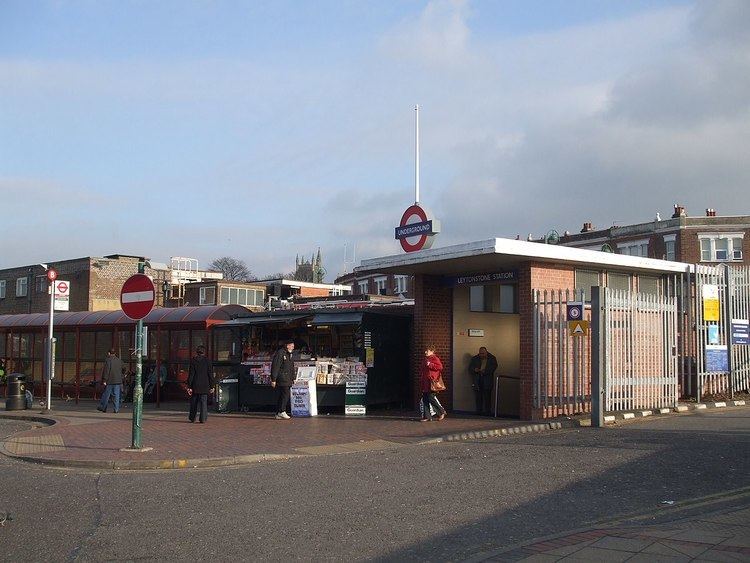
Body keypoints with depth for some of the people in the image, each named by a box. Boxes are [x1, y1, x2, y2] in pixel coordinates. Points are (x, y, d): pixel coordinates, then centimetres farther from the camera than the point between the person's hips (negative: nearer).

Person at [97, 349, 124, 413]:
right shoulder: (119, 361, 10)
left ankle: (103, 408, 14)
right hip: (118, 381, 5)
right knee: (116, 395, 4)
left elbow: (106, 371, -14)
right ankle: (116, 409, 0)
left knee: (106, 395, 6)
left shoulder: (108, 360, -9)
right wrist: (121, 380, 23)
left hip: (109, 381, -5)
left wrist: (104, 380, -12)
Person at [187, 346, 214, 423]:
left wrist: (189, 386, -3)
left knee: (194, 403, 13)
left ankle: (192, 418, 22)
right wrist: (211, 386, 6)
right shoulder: (208, 361, -1)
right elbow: (210, 374, 0)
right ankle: (203, 419, -3)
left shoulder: (193, 361, -3)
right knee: (204, 402, 3)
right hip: (205, 386, 0)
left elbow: (191, 374, -5)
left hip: (195, 386, 0)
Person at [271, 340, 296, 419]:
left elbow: (292, 368, 28)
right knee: (285, 394, -14)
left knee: (280, 396, 8)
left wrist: (293, 378, 22)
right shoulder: (280, 353, -11)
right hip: (281, 379, -9)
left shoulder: (289, 354, 19)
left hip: (287, 380, 9)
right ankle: (282, 411, -9)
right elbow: (275, 367, -15)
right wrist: (273, 379, -17)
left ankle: (278, 413, 9)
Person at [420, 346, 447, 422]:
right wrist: (421, 378, 20)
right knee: (425, 399, 5)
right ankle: (427, 416, 9)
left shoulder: (435, 358, -6)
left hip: (431, 382, -9)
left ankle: (442, 412, 7)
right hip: (425, 383, 9)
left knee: (431, 398, -10)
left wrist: (430, 365, -19)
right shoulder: (425, 359, 20)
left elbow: (440, 367, -21)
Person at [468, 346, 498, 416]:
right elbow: (470, 368, 13)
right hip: (477, 380, 2)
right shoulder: (474, 359, 16)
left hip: (487, 380, -2)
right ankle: (479, 411, 4)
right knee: (478, 396, -1)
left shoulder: (492, 358, 8)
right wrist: (474, 370, -10)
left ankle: (488, 411, -2)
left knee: (487, 396, -7)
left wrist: (485, 371, -19)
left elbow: (493, 367, -5)